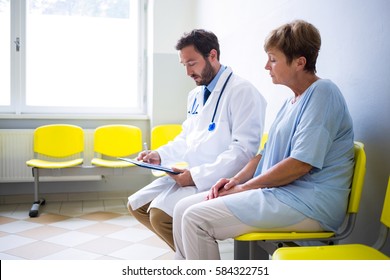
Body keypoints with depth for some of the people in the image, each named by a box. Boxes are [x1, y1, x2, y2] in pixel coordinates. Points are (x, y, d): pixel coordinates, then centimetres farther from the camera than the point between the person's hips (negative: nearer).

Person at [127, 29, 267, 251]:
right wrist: (160, 155, 6)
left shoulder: (242, 91, -12)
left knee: (160, 214, -25)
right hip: (190, 174, 9)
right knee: (136, 205, 7)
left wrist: (198, 175, -24)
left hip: (219, 180, -9)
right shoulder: (195, 95, 16)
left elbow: (244, 149, -20)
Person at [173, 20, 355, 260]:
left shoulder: (322, 94, -12)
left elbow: (301, 164, -20)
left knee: (197, 219, -19)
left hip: (308, 203, -9)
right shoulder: (294, 100, 18)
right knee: (184, 209, 1)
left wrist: (243, 187, -11)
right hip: (277, 192, 9)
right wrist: (236, 180, 4)